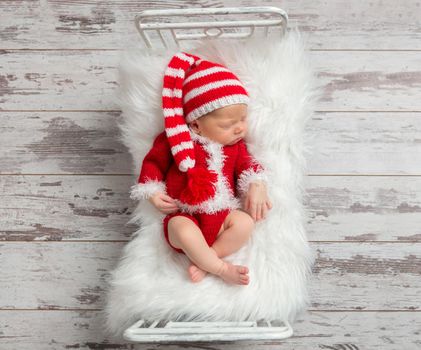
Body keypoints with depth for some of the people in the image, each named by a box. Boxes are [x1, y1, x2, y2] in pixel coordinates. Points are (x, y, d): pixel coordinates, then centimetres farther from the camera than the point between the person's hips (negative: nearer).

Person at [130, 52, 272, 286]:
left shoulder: (235, 145, 10)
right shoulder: (175, 140, -1)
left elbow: (246, 165, 14)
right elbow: (153, 162, 8)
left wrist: (257, 186, -7)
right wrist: (153, 193, -3)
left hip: (222, 215, 4)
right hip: (185, 216, -4)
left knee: (245, 222, -26)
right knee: (182, 230, -37)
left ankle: (204, 262, -19)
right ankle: (220, 268, -21)